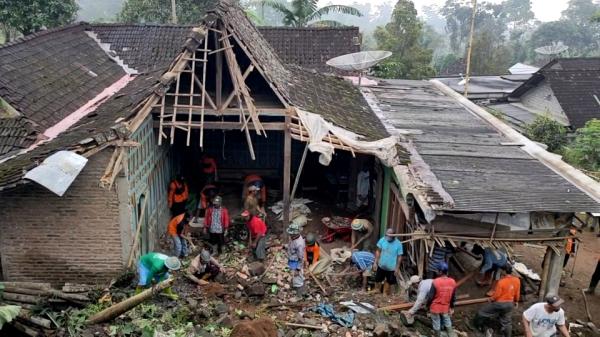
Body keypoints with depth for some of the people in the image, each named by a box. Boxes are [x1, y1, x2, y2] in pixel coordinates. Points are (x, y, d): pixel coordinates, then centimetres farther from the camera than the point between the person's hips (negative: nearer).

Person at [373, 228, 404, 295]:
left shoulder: (398, 244, -22)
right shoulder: (382, 240, -14)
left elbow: (399, 256, -13)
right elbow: (378, 251, -2)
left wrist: (397, 268, -11)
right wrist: (375, 262, -3)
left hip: (391, 268, -2)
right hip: (381, 265, 2)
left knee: (389, 281, 18)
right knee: (378, 280, 19)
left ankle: (385, 293, 40)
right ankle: (377, 291, 45)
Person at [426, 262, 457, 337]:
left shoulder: (435, 282, -26)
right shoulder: (453, 282, -12)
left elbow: (430, 296, -17)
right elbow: (453, 297, 1)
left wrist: (427, 305, 1)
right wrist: (452, 307, 15)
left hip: (435, 307, -4)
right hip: (446, 308, 4)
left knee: (436, 324, 16)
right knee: (447, 322, 26)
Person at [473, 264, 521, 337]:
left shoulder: (501, 282, -27)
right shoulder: (517, 280, -11)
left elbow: (496, 294, -19)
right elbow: (517, 293, 4)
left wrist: (491, 299, 2)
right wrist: (516, 301, 22)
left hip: (499, 303, -5)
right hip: (510, 304, 5)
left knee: (482, 312, 17)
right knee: (507, 321, 21)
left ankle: (479, 325, 33)